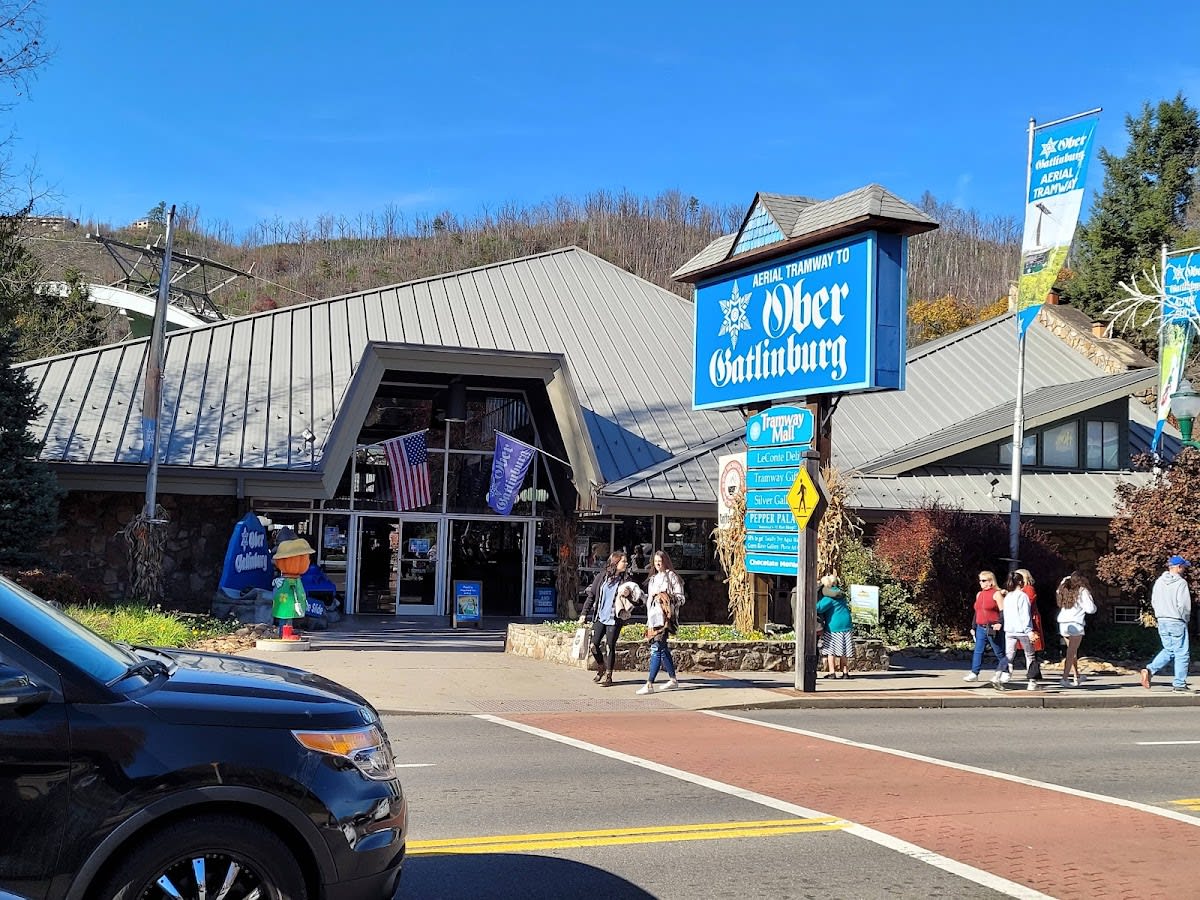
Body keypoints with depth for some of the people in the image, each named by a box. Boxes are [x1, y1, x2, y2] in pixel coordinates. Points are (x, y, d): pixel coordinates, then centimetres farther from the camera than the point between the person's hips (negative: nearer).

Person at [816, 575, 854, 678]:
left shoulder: (829, 598, -16)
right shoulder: (840, 593, 10)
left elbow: (818, 608, -26)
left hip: (833, 626, -7)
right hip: (846, 625, 7)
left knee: (830, 650, 1)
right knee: (844, 651, 10)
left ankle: (832, 672, -3)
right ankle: (845, 672, 9)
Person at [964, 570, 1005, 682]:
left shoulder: (996, 594, -5)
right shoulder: (979, 594, 15)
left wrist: (1000, 623, -24)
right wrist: (974, 627, 18)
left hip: (993, 628, -6)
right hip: (981, 628, 6)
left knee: (999, 652, 4)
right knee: (978, 651, 0)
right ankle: (974, 673, -1)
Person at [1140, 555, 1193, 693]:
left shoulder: (1159, 581, 7)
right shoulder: (1181, 582, -14)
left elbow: (1153, 601, 10)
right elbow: (1184, 604, -17)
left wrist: (1161, 614, 16)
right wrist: (1186, 619, -1)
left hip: (1162, 621, 7)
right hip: (1177, 622, -7)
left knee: (1168, 650, 18)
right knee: (1182, 653, 4)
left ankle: (1150, 670, -1)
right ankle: (1180, 684, 7)